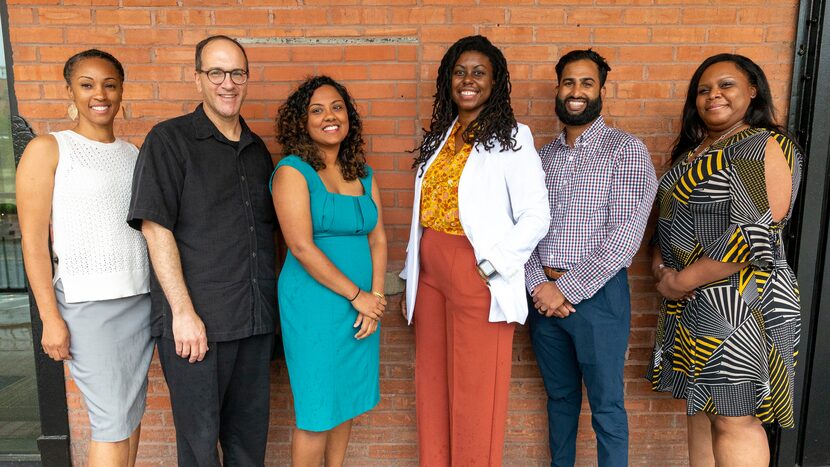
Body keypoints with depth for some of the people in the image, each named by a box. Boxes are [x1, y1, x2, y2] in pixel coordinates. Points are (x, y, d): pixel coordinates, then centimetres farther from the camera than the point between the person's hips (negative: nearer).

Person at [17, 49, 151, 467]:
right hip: (88, 305, -5)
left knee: (132, 412, 12)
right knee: (112, 423, -2)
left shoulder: (133, 154, 12)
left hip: (142, 297, 5)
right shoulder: (48, 149, -2)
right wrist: (50, 318, -10)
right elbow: (33, 241, -6)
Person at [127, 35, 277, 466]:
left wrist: (268, 302, 10)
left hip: (256, 318, 5)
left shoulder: (256, 148, 12)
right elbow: (156, 229, -11)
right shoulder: (169, 140, -4)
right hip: (196, 321, -5)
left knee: (249, 431, 16)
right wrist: (183, 312, -16)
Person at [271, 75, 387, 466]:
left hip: (363, 304, 6)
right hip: (314, 304, -6)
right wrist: (357, 295, -14)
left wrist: (376, 296, -7)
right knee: (318, 408, 3)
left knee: (348, 397, 17)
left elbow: (378, 239, 6)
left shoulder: (363, 174, 10)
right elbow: (302, 247, -16)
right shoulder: (293, 171, -8)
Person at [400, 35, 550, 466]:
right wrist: (412, 280, 11)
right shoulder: (440, 136, 14)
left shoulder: (511, 138, -4)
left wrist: (490, 267, -16)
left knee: (475, 391, 5)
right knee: (432, 384, 14)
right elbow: (425, 210, 14)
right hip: (431, 273, 6)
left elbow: (535, 217, -10)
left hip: (477, 274, -6)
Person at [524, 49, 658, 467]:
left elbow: (625, 234, -15)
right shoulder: (542, 156, 10)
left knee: (606, 405, 7)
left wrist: (567, 288, -16)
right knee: (560, 395, 20)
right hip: (543, 293, 5)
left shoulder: (627, 151, -6)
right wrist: (539, 284, -10)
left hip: (597, 294, -4)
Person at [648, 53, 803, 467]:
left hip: (737, 304, -8)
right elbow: (669, 217, 19)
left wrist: (682, 281, -17)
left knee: (733, 417, 0)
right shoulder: (693, 150, 14)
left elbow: (754, 235, -20)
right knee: (700, 406, 15)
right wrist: (660, 264, 1)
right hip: (689, 302, 8)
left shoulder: (764, 147, -11)